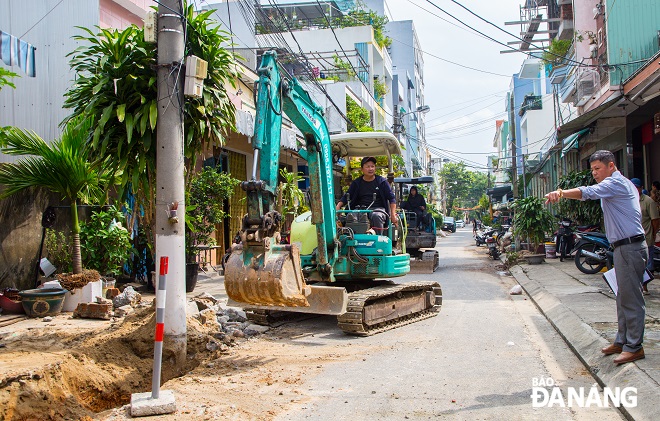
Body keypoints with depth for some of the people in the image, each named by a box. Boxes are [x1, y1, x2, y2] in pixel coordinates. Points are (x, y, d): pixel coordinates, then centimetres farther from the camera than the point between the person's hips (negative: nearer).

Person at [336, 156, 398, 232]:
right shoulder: (356, 183, 15)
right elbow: (346, 197, 14)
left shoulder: (382, 181, 10)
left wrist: (393, 214, -5)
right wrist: (338, 207, -6)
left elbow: (391, 198, 8)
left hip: (378, 209, -1)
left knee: (376, 216, -38)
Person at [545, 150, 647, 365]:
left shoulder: (615, 183, -12)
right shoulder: (622, 183, 21)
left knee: (631, 298, -7)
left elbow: (588, 192, -30)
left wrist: (561, 193, -41)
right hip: (625, 247, 11)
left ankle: (634, 347, -2)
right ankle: (622, 340, 21)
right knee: (624, 297, 14)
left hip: (630, 247, -11)